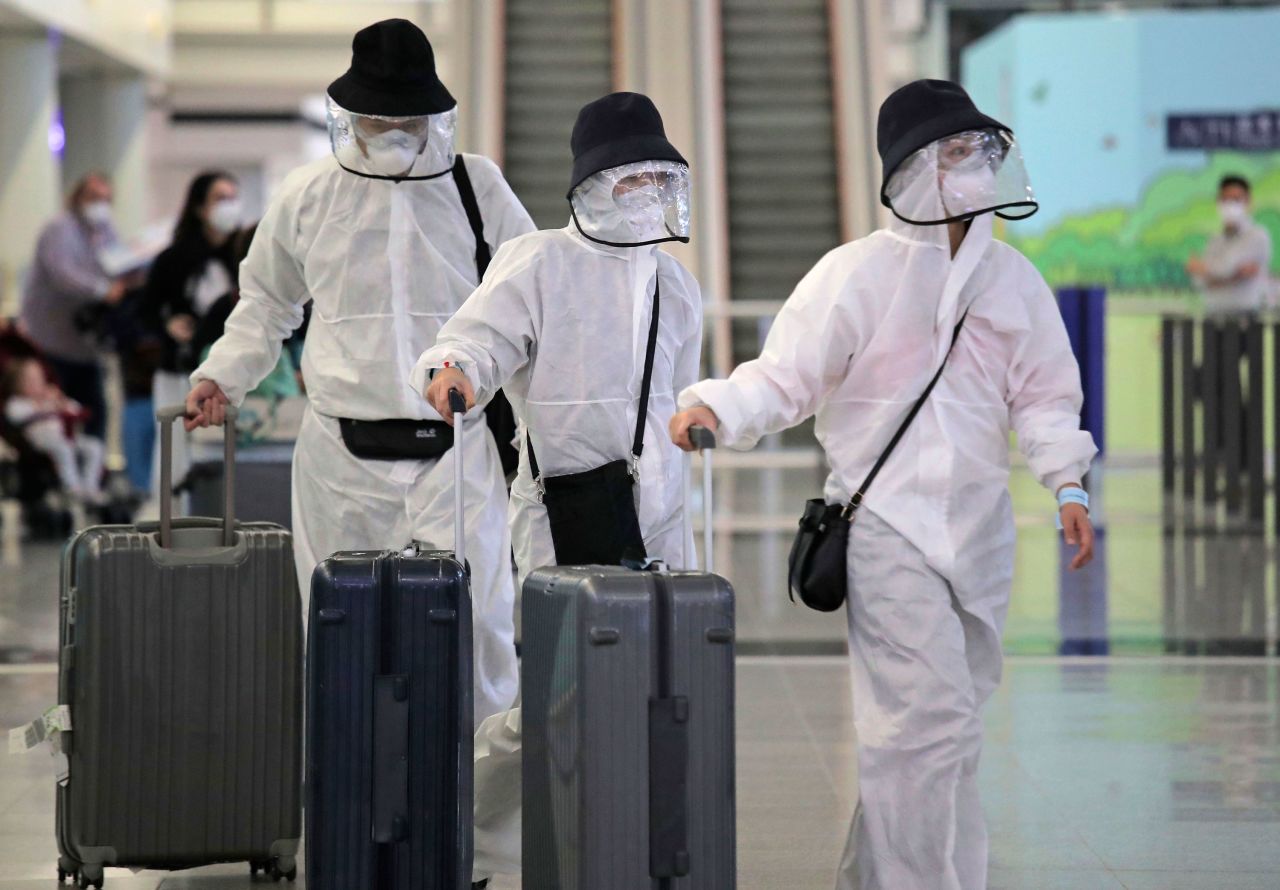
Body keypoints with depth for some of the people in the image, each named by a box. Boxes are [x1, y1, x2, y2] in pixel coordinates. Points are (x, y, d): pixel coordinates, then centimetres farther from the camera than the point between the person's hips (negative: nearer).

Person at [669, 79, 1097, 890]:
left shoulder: (1013, 279, 8)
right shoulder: (856, 275, -6)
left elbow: (1043, 394, 10)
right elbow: (786, 378, -8)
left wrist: (1068, 485, -5)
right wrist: (715, 408, -26)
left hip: (980, 523, 6)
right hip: (889, 523, -6)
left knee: (949, 720, 13)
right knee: (932, 721, -14)